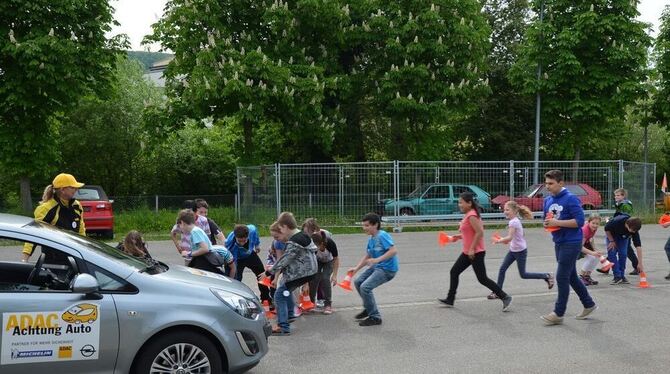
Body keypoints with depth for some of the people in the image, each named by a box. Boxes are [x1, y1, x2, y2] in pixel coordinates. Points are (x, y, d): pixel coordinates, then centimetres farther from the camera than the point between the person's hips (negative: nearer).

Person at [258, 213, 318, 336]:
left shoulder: (293, 242, -22)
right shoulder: (302, 235, 8)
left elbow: (284, 260, -20)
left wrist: (268, 273, -9)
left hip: (300, 273, -10)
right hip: (309, 271, 10)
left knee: (280, 295, -7)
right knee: (286, 289, 31)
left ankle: (283, 327, -10)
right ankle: (289, 315, 43)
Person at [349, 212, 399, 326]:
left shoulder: (382, 236, -18)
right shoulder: (371, 239, 9)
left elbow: (393, 251, -28)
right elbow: (367, 256, 17)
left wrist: (377, 260, -32)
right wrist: (356, 268, 6)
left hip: (387, 269, -10)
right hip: (377, 267, 10)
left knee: (365, 287, -20)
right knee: (358, 282, 15)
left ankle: (375, 317, -8)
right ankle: (369, 308, 32)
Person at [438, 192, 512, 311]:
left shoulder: (471, 216, -18)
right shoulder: (468, 215, 11)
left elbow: (479, 233, -25)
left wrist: (472, 249, -23)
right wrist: (459, 236, 11)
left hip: (476, 253, -10)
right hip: (467, 252, 10)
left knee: (482, 279, -4)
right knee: (454, 272, 11)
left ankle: (505, 297, 6)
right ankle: (450, 300, 19)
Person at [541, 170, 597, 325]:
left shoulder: (570, 199, -15)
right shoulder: (548, 200, 8)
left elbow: (579, 221, -20)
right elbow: (547, 219, 19)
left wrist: (557, 222, -23)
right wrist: (546, 223, -4)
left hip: (571, 243, -8)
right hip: (559, 243, 8)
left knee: (562, 277, -7)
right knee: (571, 277, 16)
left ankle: (559, 313, 1)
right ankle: (589, 304, 32)